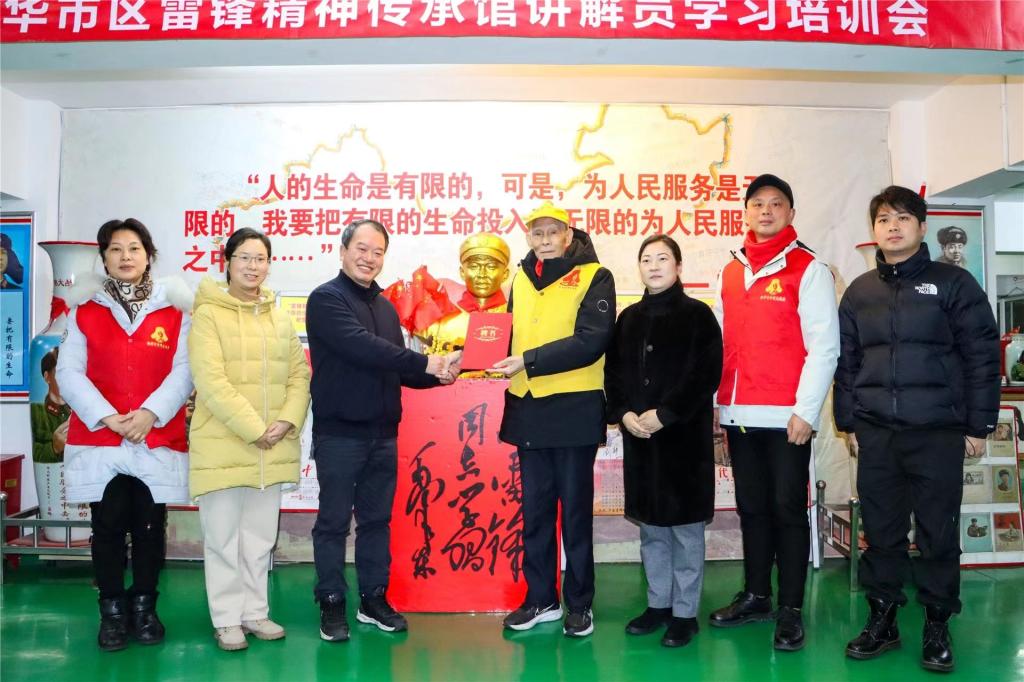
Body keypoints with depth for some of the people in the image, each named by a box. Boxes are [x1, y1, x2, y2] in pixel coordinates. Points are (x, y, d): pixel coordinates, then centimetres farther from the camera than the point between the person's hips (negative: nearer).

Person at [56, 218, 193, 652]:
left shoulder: (175, 310, 6)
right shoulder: (84, 308, 7)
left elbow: (183, 371, -2)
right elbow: (69, 372, -1)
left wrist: (150, 413, -15)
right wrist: (108, 417, -13)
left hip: (158, 440, 0)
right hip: (99, 439, 0)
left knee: (149, 527, 6)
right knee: (108, 528, 5)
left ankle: (144, 607, 22)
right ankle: (112, 611, 19)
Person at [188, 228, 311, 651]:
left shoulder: (280, 319, 12)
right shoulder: (208, 314, -5)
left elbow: (299, 375, 8)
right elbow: (211, 381, -15)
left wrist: (286, 422, -8)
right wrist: (254, 429, -17)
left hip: (273, 448, 5)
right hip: (222, 447, -5)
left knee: (260, 537, 13)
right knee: (223, 537, 5)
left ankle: (254, 611, 26)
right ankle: (227, 619, 19)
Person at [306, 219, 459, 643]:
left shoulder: (385, 307, 14)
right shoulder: (326, 299, -8)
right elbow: (362, 348, -23)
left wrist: (438, 374, -4)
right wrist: (426, 362, -23)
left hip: (383, 434, 6)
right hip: (339, 434, -6)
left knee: (377, 519, 13)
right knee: (334, 521, 4)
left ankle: (374, 599, 24)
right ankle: (332, 603, 16)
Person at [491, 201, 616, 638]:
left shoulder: (594, 277, -4)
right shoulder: (521, 280, 13)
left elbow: (591, 341, -16)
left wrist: (529, 361, -21)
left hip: (574, 409, -5)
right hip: (527, 408, 5)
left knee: (575, 509, 4)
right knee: (534, 509, 11)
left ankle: (580, 604, 18)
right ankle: (540, 598, 24)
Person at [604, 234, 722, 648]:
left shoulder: (698, 315, -2)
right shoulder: (629, 318, 12)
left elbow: (706, 374, -10)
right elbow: (613, 372, 11)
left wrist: (664, 414, -16)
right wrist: (623, 414, -6)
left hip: (685, 435, -5)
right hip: (638, 435, 5)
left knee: (685, 525, 2)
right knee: (651, 526, 12)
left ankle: (685, 612, 14)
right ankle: (658, 603, 25)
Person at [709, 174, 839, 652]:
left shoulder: (808, 268, -2)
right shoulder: (730, 273, 13)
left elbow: (824, 345, -8)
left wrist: (806, 410, -13)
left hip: (786, 415, -5)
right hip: (739, 414, 5)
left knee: (788, 510, 2)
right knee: (751, 508, 14)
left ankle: (791, 610, 12)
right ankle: (755, 596, 27)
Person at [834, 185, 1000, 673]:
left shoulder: (953, 283, 0)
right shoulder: (859, 291, 10)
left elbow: (983, 356, -2)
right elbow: (846, 362, 11)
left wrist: (978, 425, -4)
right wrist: (847, 422, 8)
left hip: (938, 433, -3)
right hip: (874, 434, 3)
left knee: (938, 535, 5)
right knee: (880, 532, 9)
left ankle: (937, 628, 19)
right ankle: (881, 621, 21)